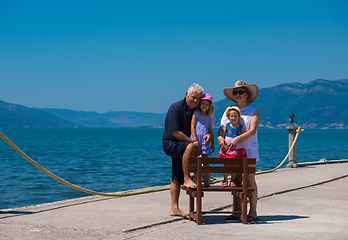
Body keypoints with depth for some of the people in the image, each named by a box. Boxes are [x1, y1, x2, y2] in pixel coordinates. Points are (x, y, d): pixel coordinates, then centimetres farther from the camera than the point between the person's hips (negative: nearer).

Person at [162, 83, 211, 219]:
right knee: (190, 147, -36)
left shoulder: (196, 111, 7)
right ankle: (187, 179, -30)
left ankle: (174, 208, 10)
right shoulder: (176, 108, -16)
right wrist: (193, 142, -18)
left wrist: (207, 135, -14)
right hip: (170, 144, -8)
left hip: (181, 146, 8)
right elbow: (175, 132, -21)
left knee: (176, 179, 7)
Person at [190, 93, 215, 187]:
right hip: (196, 140, -3)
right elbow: (192, 127, -3)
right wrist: (195, 140, -12)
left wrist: (212, 144, 16)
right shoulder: (196, 113, 4)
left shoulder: (209, 117, 15)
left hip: (205, 141, 3)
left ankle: (206, 182, 2)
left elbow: (211, 131, 19)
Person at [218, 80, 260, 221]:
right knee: (236, 180, 3)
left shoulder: (253, 111, 1)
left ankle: (252, 212, 1)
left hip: (249, 150, -3)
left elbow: (252, 130, -12)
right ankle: (236, 212, 7)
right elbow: (221, 128, 7)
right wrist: (220, 137, -16)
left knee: (250, 180, -3)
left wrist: (238, 139, -25)